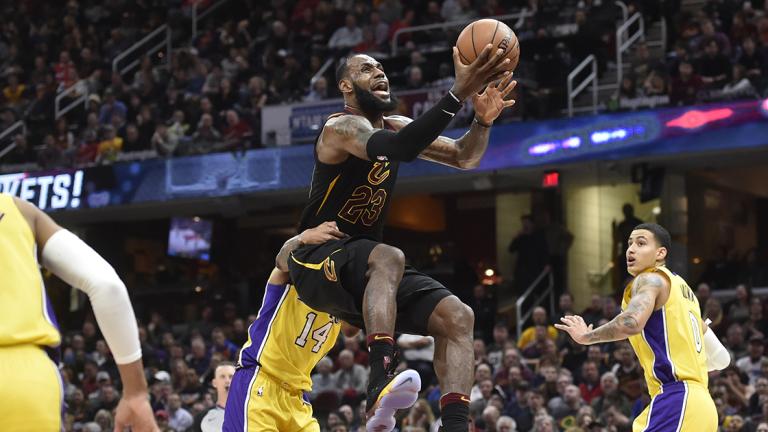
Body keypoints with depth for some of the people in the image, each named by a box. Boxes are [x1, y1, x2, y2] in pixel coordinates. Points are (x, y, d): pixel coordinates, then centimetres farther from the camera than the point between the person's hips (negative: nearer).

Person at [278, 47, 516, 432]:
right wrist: (458, 94, -42)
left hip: (365, 270, 9)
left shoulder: (395, 126, 12)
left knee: (457, 317, -9)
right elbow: (396, 149, -36)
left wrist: (482, 120, -12)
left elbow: (464, 158, 11)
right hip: (316, 261, -9)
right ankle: (380, 387, -54)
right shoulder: (342, 127, -15)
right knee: (389, 258, -40)